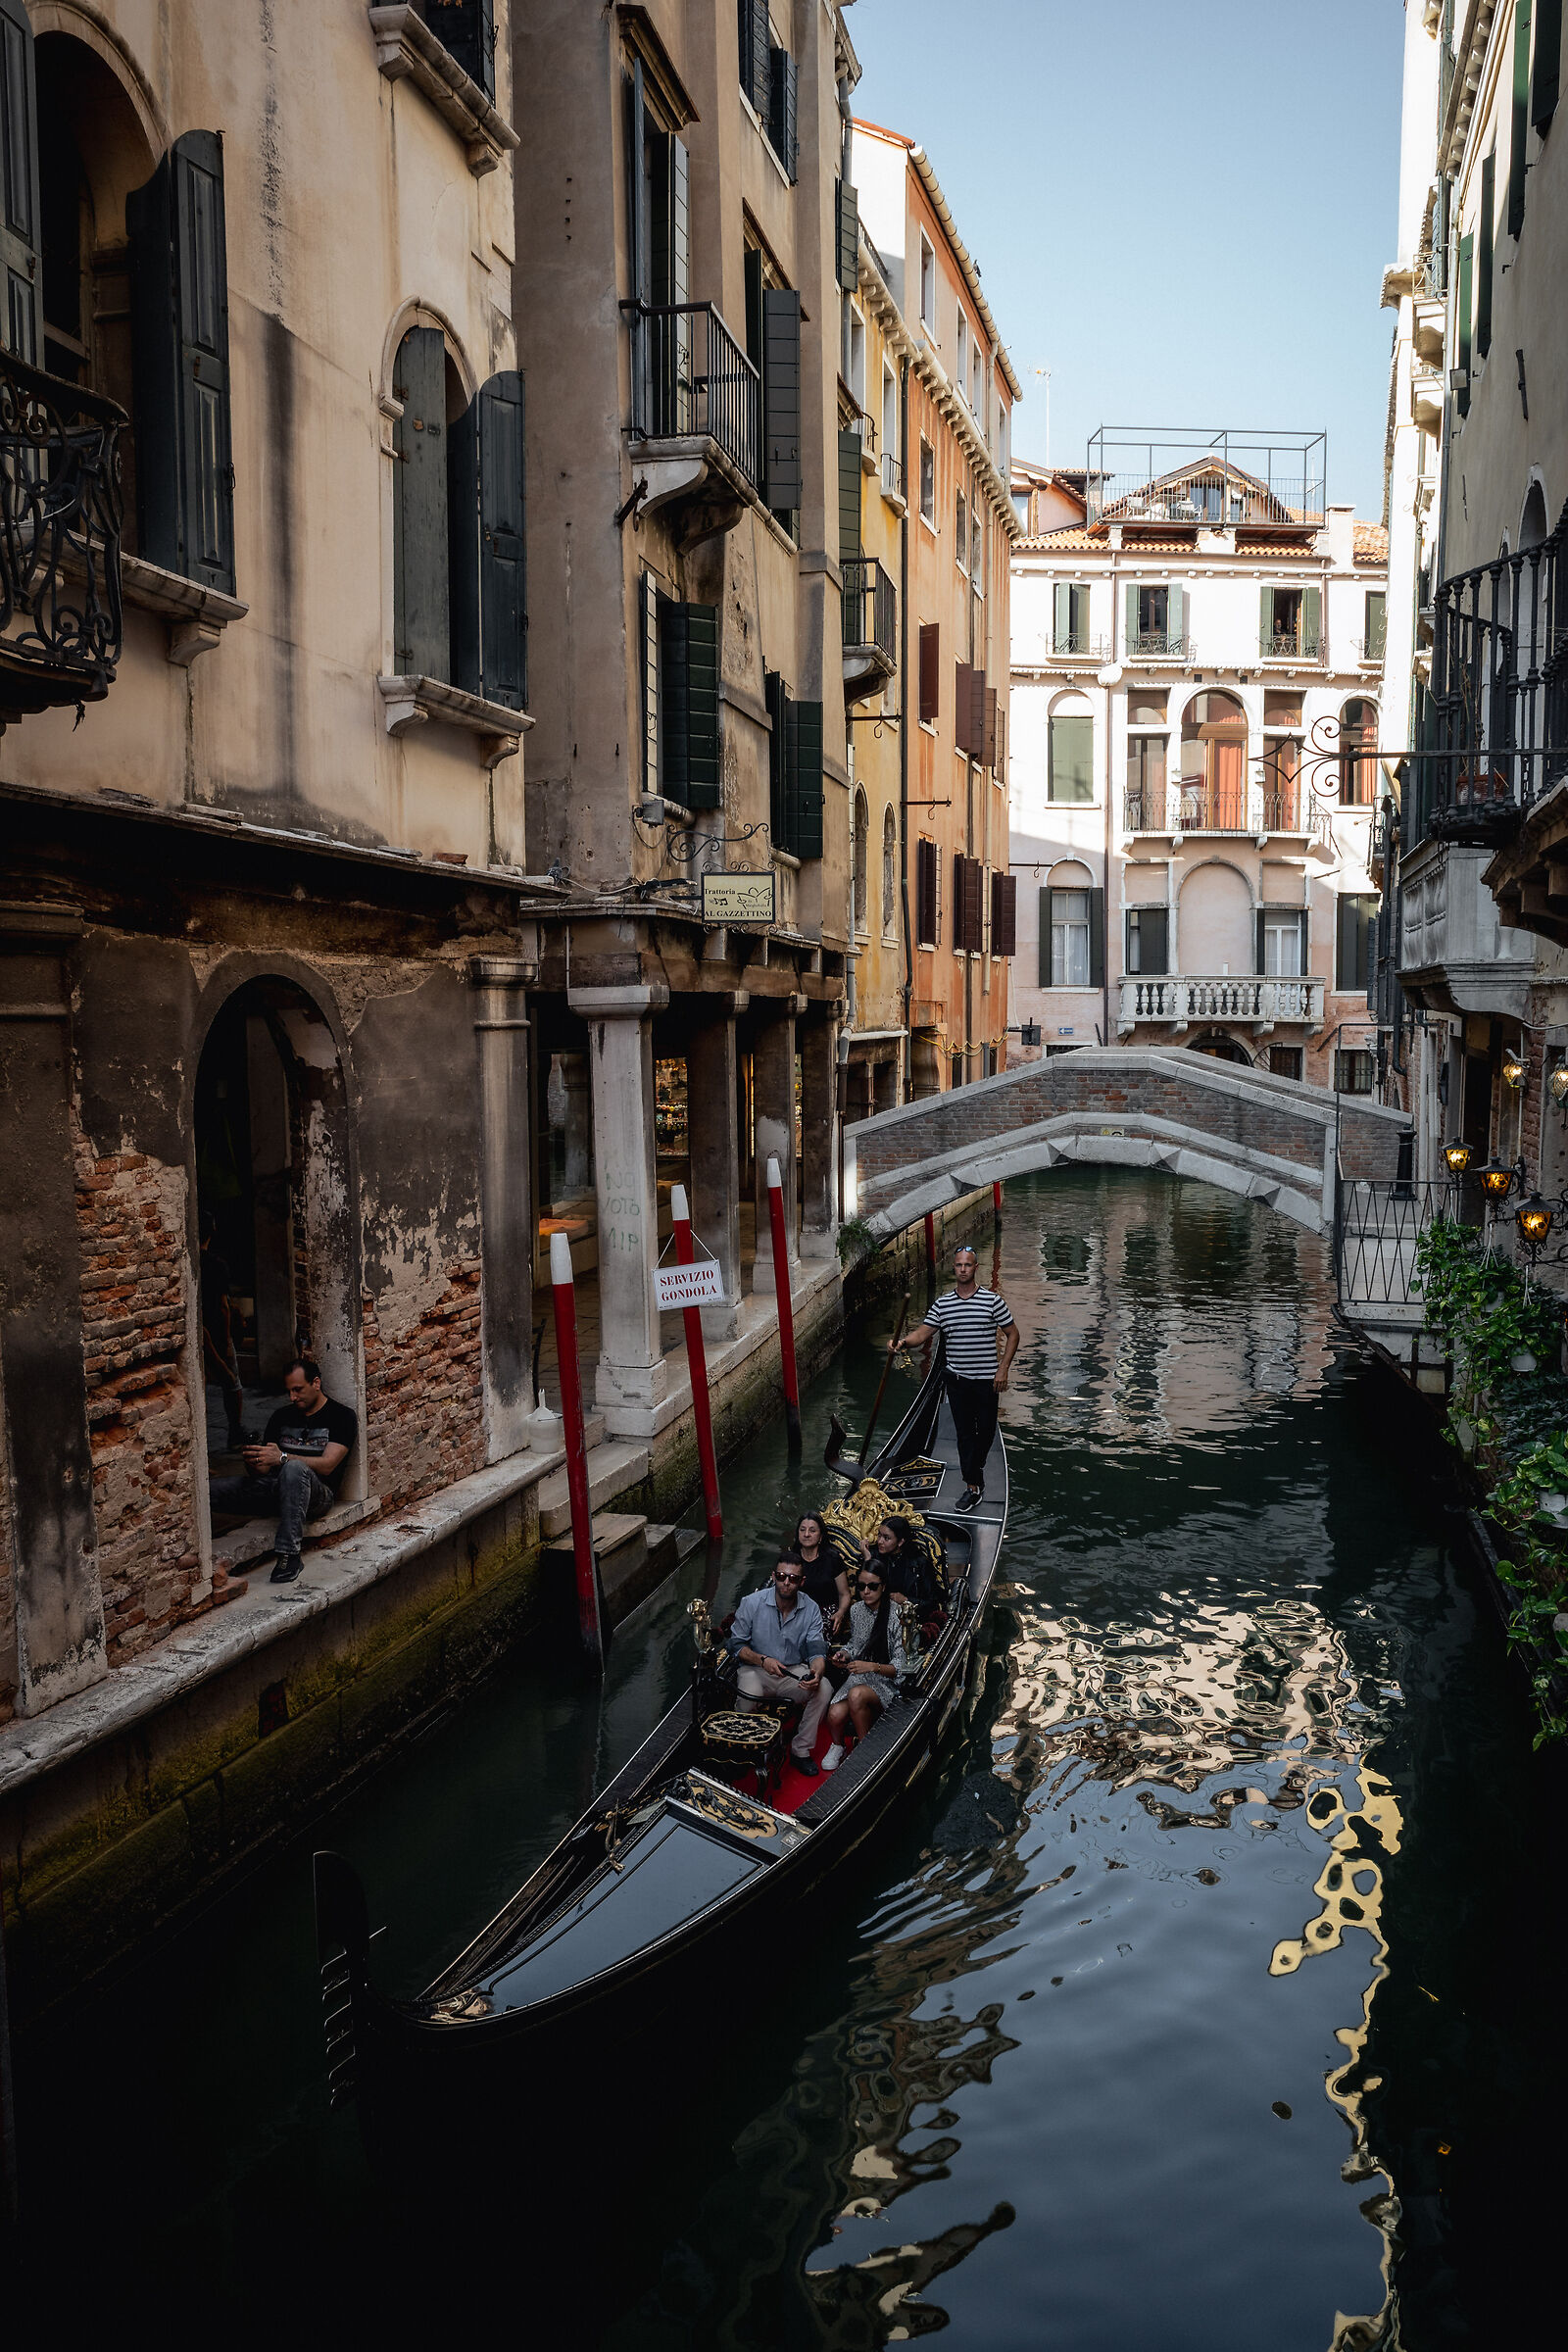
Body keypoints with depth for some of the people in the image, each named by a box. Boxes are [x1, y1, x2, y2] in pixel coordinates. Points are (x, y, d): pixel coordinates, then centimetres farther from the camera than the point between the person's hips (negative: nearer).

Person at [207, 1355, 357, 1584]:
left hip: (317, 1493, -5)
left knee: (294, 1468, -42)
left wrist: (282, 1458, -24)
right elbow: (264, 1468, 15)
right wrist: (254, 1464, -12)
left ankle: (289, 1554, -43)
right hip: (273, 1487, 5)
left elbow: (326, 1465, -11)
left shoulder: (342, 1417, 3)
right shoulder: (283, 1415, 20)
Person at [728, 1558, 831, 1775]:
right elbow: (736, 1645, -4)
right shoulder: (752, 1603, -10)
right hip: (755, 1669, -2)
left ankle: (800, 1750, -9)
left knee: (823, 1688, -26)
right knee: (750, 1693, -35)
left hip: (794, 1671, 2)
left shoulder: (811, 1609, -4)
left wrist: (817, 1672, -32)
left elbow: (817, 1649, -8)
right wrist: (763, 1660, -23)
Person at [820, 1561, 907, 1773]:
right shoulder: (856, 1609, 5)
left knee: (857, 1695, -36)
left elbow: (901, 1667, -14)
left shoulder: (897, 1614, -14)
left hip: (888, 1682, -5)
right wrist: (846, 1654, 0)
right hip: (860, 1676, 5)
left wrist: (872, 1666, -28)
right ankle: (837, 1746, 11)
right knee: (835, 1715, -24)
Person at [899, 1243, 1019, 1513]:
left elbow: (1012, 1334, 1)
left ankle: (974, 1467, 34)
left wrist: (1003, 1368, -6)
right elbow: (923, 1333, -2)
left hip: (986, 1379, -2)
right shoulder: (942, 1304, 2)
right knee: (964, 1432, 4)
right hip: (957, 1379, 2)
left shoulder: (993, 1300, -5)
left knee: (986, 1429, 6)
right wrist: (902, 1342, -23)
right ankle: (973, 1486, 9)